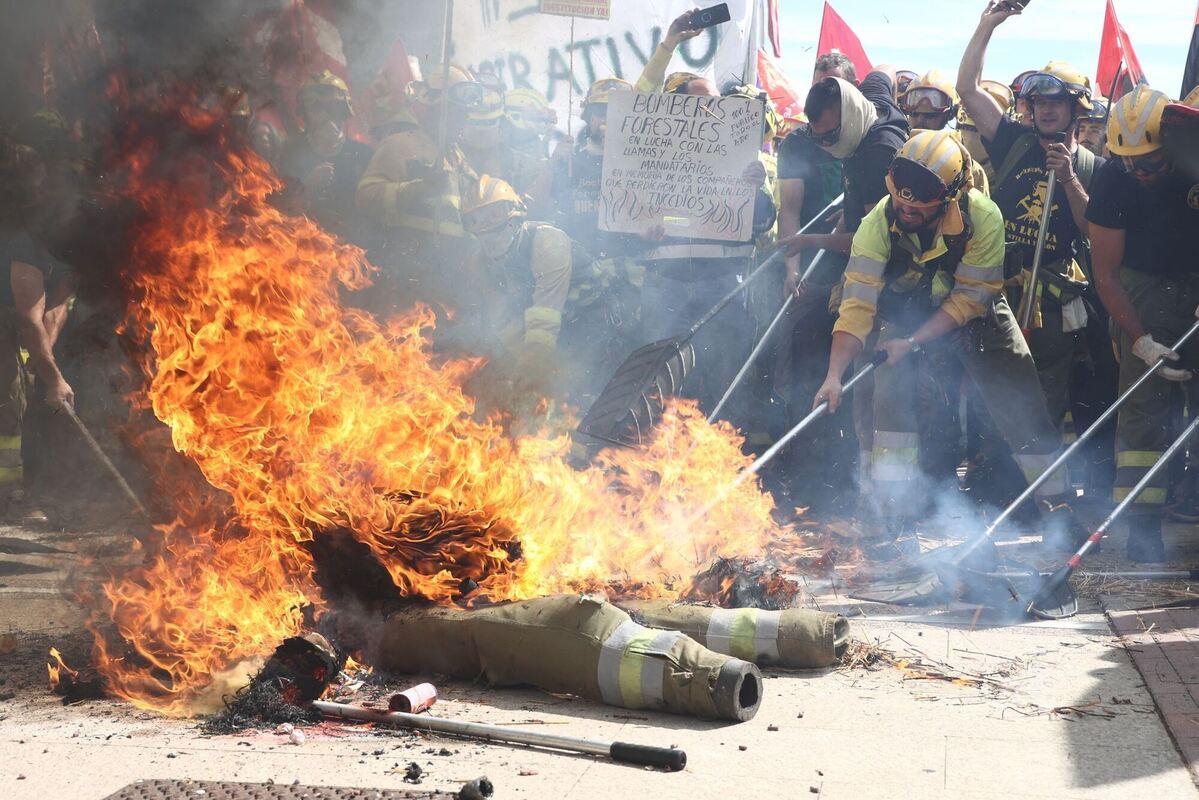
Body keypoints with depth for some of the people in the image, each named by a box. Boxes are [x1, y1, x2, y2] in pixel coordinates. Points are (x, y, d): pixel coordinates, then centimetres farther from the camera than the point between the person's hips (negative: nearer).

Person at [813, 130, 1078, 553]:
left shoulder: (983, 218, -30)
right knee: (892, 394, -19)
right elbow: (857, 302, -30)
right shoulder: (879, 223, -27)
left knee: (1022, 406, -6)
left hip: (974, 313, 0)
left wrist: (914, 342, -29)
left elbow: (969, 297, -23)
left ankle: (1056, 505, 9)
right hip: (908, 313, 1)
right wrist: (834, 373, -38)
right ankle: (894, 517, -11)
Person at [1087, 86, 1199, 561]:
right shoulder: (1113, 180, -19)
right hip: (1146, 288, 0)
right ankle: (1142, 523, -6)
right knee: (1144, 405, -7)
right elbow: (1106, 273, -12)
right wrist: (1141, 340, -18)